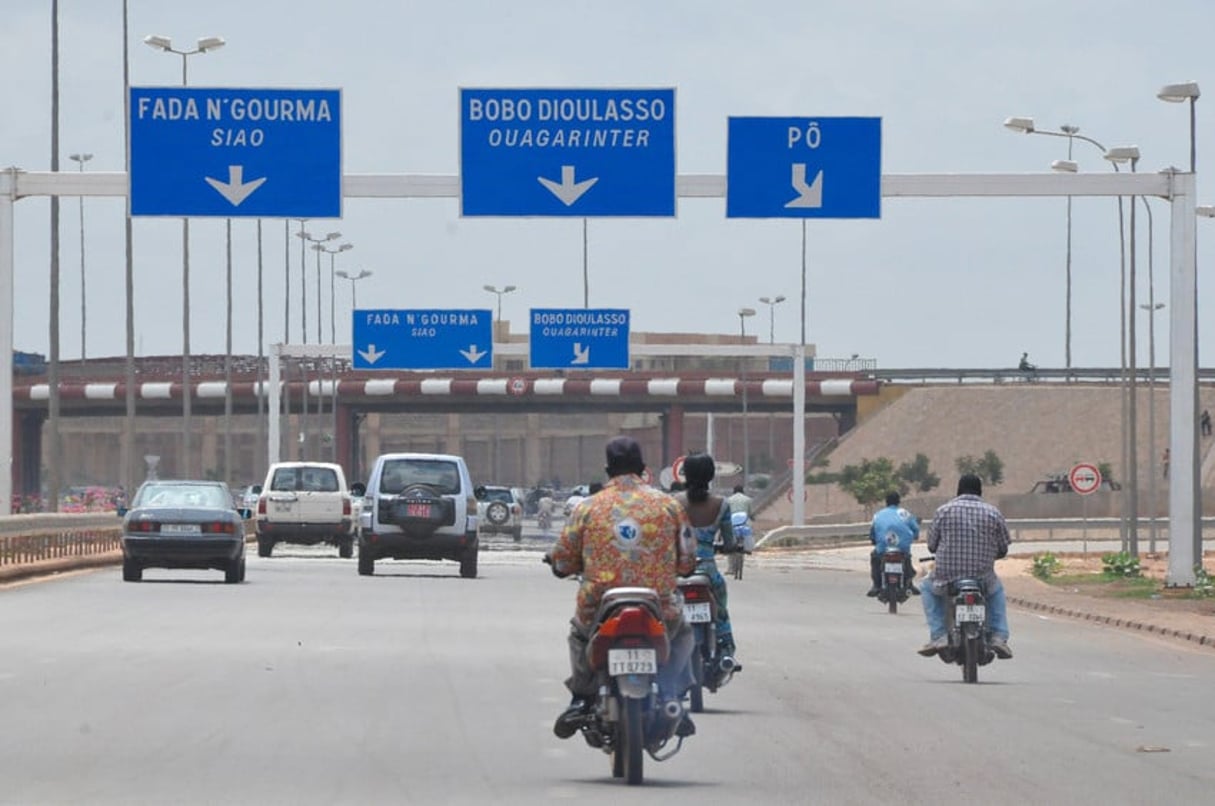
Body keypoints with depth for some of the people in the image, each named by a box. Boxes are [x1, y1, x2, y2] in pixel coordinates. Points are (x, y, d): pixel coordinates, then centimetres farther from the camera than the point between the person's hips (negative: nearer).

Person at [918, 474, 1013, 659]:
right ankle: (998, 638, 17)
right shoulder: (993, 513, 1)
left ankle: (938, 636, 13)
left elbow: (932, 545, 3)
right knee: (996, 591, 35)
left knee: (929, 587, 31)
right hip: (983, 578, 1)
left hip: (947, 576, -1)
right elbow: (1003, 549, 6)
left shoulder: (943, 511, -2)